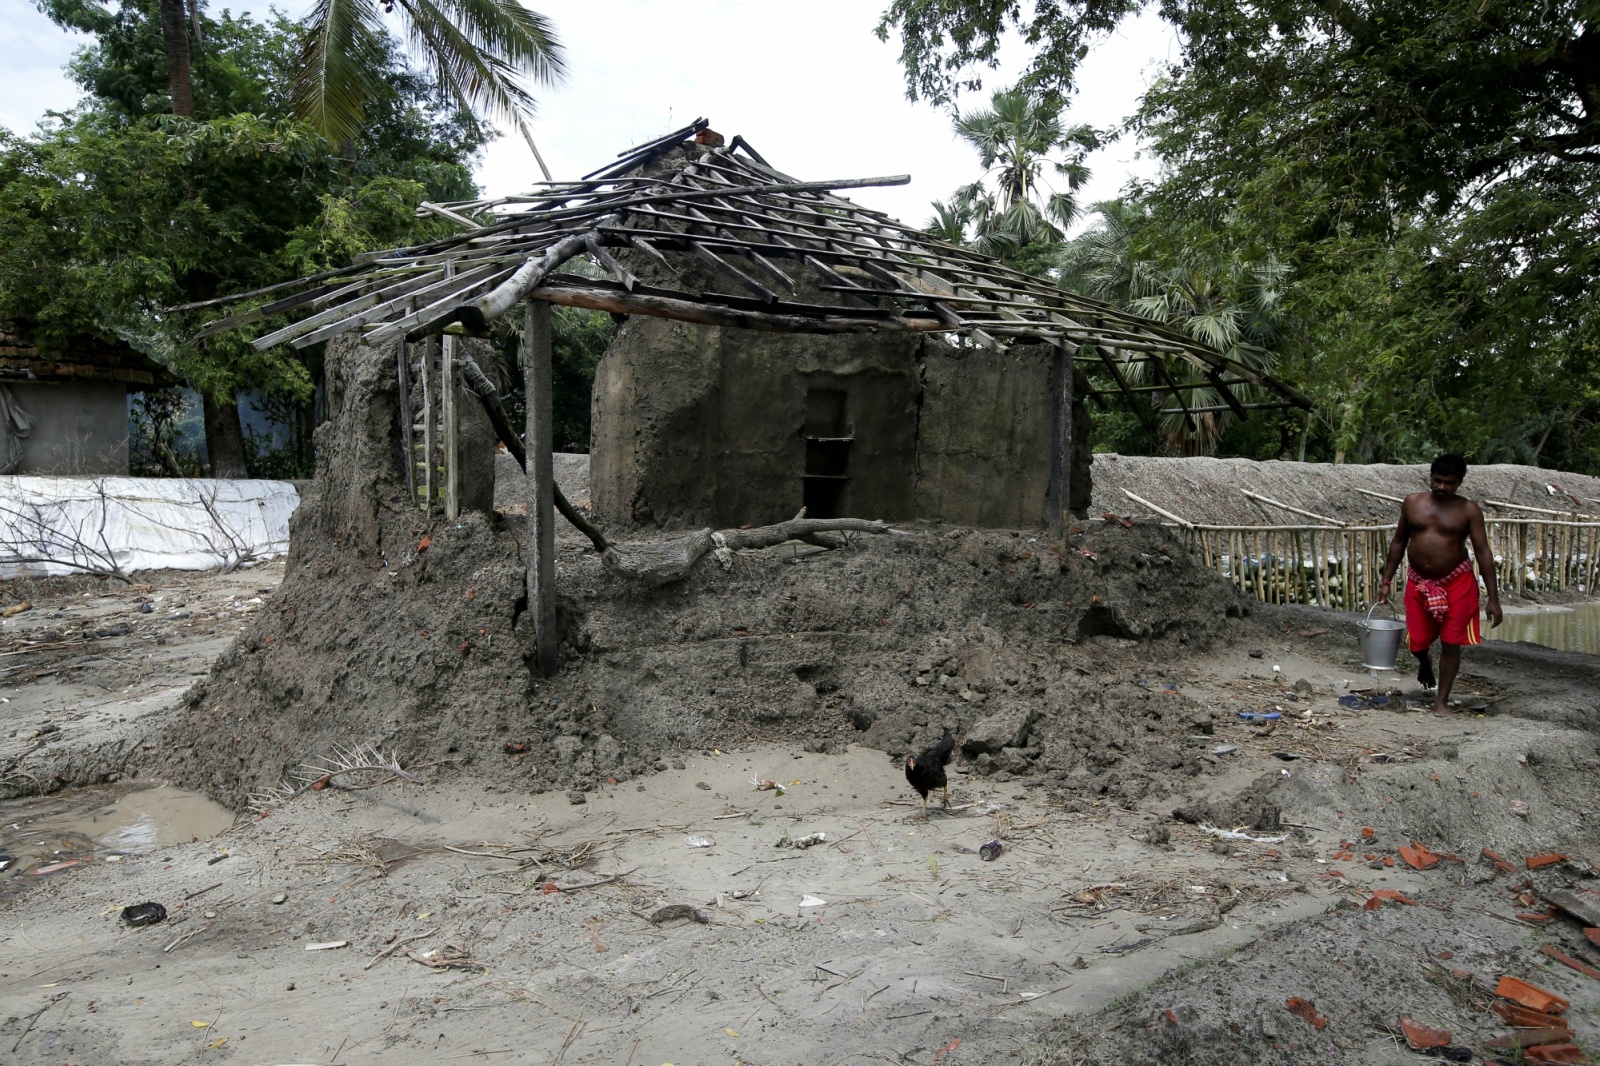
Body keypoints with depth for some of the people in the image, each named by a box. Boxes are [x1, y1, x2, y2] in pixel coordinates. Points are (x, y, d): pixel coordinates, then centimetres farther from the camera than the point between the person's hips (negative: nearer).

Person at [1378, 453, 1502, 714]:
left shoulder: (1468, 510, -7)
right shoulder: (1412, 503, 1)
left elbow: (1483, 551, -8)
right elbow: (1399, 542, 10)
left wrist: (1493, 598, -11)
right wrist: (1386, 581, 9)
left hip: (1456, 583, -2)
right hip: (1419, 583, 2)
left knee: (1451, 643, 0)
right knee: (1417, 642, 6)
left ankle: (1441, 700, 13)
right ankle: (1424, 662, 43)